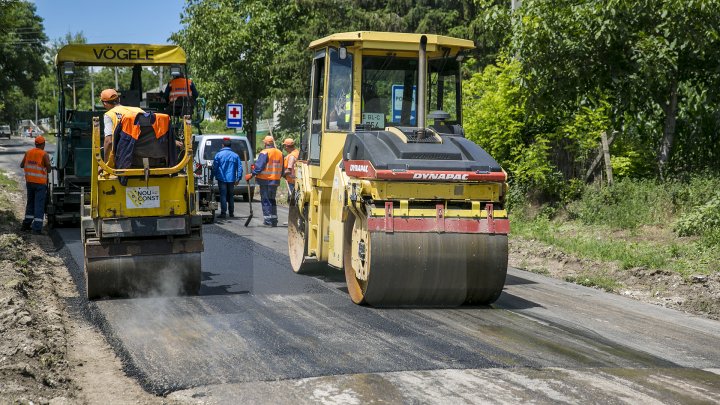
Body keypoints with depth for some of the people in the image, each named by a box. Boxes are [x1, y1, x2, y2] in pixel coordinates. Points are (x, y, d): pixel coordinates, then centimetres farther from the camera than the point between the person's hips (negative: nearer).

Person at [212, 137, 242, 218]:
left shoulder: (218, 155, -5)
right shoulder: (235, 155, 4)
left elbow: (214, 167, -3)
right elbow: (240, 168, 3)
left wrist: (212, 177, 8)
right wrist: (238, 178, 8)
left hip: (222, 179, -3)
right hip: (231, 179, 3)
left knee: (223, 196, -2)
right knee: (231, 196, 14)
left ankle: (223, 213, -6)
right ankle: (231, 213, 17)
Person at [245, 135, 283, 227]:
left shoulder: (264, 153, -13)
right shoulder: (280, 153, 9)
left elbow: (259, 167, -19)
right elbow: (281, 169, 14)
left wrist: (251, 174, -12)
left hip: (265, 180, -7)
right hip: (275, 181, 7)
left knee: (265, 200, 0)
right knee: (272, 200, 17)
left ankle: (268, 221, -2)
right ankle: (274, 220, 17)